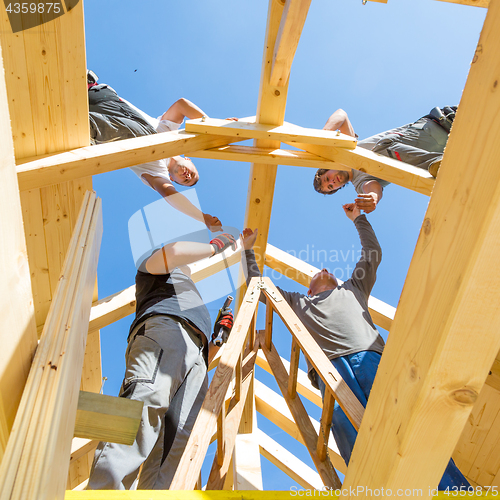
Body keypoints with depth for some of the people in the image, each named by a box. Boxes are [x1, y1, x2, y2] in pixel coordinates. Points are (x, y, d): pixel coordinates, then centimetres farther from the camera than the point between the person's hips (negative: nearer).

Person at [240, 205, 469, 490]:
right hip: (331, 367, -1)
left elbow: (373, 253, 47)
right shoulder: (298, 302, 36)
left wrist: (359, 218, 53)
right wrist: (249, 249, 48)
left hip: (371, 358, 1)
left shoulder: (352, 290, 39)